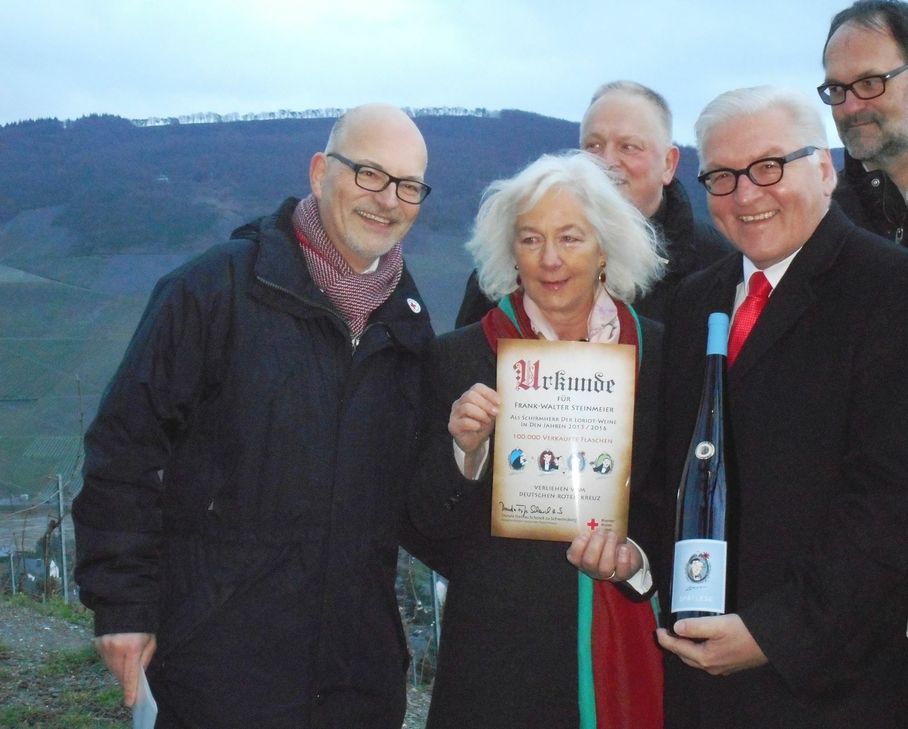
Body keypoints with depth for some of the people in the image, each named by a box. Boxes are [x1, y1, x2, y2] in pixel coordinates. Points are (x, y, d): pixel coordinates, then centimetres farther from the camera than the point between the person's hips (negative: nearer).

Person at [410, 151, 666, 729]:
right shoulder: (461, 356, -4)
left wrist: (637, 553, -12)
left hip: (629, 641, 2)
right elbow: (432, 523, -3)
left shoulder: (659, 352, 0)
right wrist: (467, 449, -20)